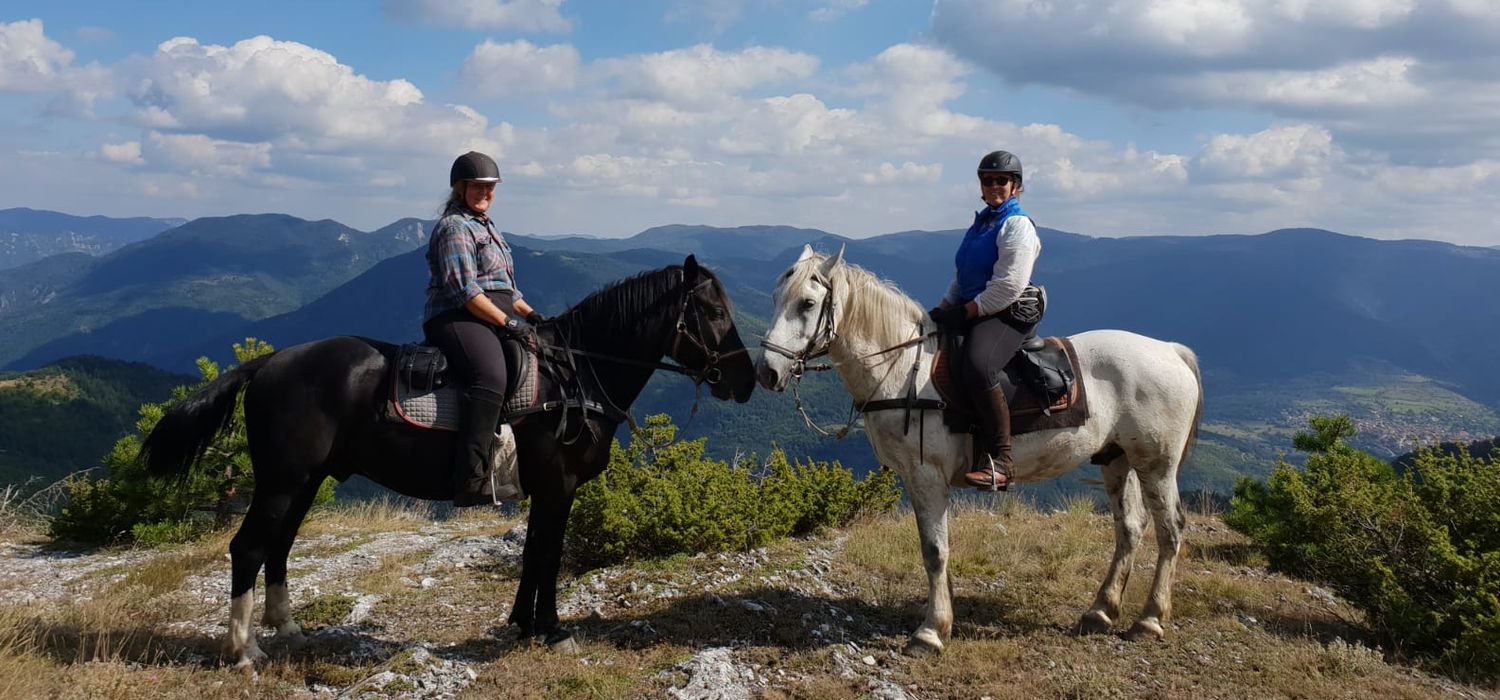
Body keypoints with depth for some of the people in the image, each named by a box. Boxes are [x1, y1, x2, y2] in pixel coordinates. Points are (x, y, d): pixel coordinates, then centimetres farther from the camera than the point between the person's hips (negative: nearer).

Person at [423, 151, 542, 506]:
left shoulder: (487, 227, 25)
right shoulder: (454, 228, -6)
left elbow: (506, 287, 30)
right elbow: (465, 291, -16)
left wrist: (530, 313, 14)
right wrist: (508, 321, -18)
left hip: (492, 321, 11)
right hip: (457, 320, -11)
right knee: (490, 377, -36)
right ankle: (472, 480, -44)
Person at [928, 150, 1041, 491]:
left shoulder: (1017, 225, -9)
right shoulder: (982, 221, 19)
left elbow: (1008, 286, -19)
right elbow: (963, 276, 26)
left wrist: (968, 311, -15)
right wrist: (945, 307, 12)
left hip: (1008, 314, -10)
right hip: (973, 310, 11)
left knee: (979, 368, -36)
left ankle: (1000, 461, -31)